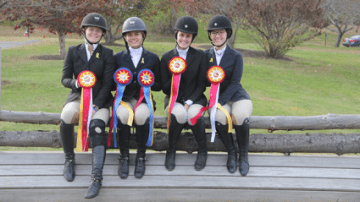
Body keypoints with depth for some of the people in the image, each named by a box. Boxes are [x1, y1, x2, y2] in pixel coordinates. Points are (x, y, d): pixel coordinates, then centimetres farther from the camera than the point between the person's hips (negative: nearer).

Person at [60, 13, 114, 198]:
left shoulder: (107, 54, 5)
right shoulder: (73, 52, 9)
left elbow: (107, 83, -1)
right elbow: (64, 79, 8)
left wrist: (96, 105, -15)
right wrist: (75, 82, -17)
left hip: (100, 99, -1)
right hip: (78, 97, 1)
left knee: (97, 127, -30)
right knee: (66, 116, -32)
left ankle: (96, 178, -32)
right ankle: (69, 159, -7)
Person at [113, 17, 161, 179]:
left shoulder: (152, 58, 10)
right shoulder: (118, 58, 10)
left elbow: (159, 86, 11)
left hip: (143, 98, 0)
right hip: (123, 98, 0)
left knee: (142, 115, -35)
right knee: (123, 115, -34)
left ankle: (141, 156, -18)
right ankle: (124, 157, -18)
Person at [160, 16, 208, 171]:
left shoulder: (200, 56, 3)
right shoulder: (166, 57, 3)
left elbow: (201, 85, 1)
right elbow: (164, 88, 1)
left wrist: (189, 102, -14)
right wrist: (175, 75, -18)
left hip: (195, 98, 0)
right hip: (174, 99, 0)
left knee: (193, 115, -34)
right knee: (179, 114, -35)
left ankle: (202, 151, -8)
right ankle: (171, 151, -11)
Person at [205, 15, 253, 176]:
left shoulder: (236, 56, -3)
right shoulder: (206, 55, 5)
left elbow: (234, 83, -10)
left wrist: (219, 102, -22)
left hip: (237, 96, -1)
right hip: (217, 96, 2)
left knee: (240, 117, -33)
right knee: (219, 117, -32)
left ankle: (243, 155, -8)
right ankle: (231, 152, -7)